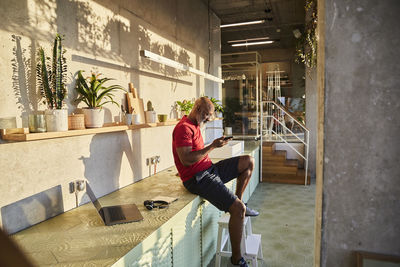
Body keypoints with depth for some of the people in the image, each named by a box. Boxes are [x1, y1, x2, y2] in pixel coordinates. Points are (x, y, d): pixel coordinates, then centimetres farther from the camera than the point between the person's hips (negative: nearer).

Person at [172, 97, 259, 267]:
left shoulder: (194, 126, 17)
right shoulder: (184, 128, -15)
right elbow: (186, 160, -24)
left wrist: (215, 144, 11)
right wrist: (212, 146, -20)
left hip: (209, 170, 10)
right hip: (197, 178, -10)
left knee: (249, 161, 7)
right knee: (238, 209, -19)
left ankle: (238, 201, 16)